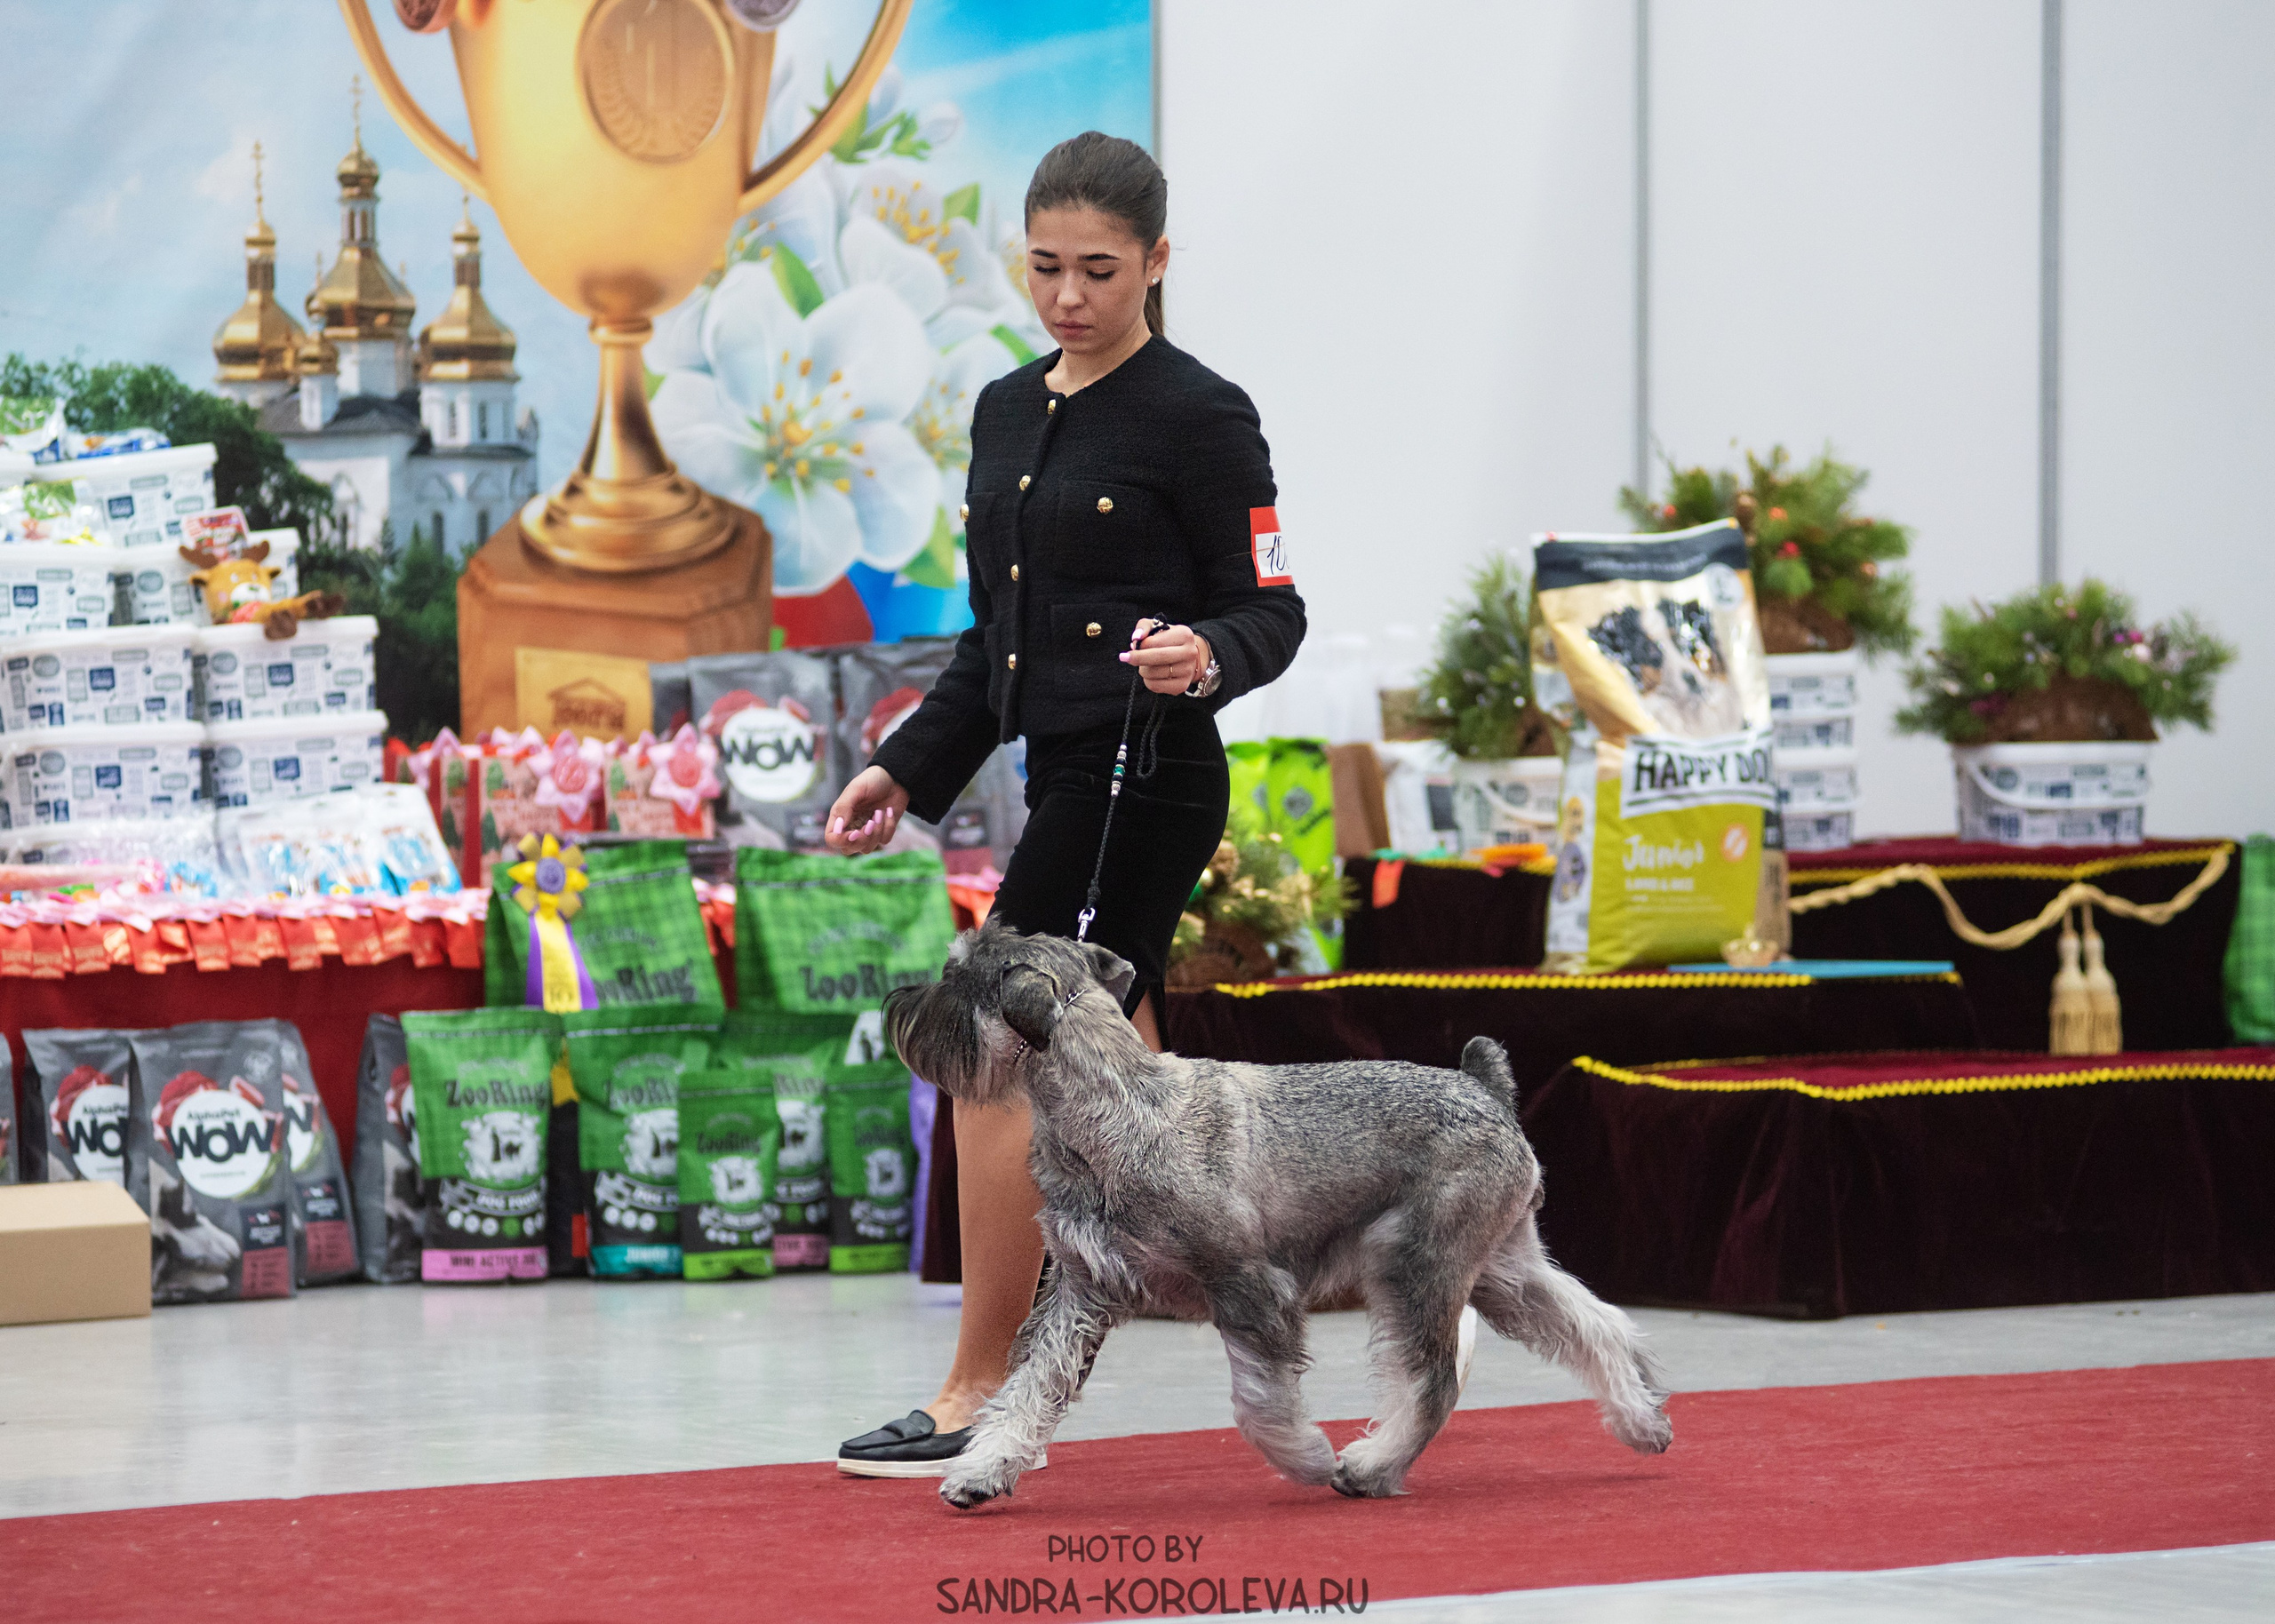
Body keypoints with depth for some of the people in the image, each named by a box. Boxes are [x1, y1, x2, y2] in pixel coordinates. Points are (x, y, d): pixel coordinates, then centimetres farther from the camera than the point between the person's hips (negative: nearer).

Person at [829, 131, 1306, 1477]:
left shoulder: (1198, 417, -9)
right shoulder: (1008, 413, 14)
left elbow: (1273, 610, -8)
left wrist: (1204, 656, -29)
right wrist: (911, 769, 17)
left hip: (1146, 783, -9)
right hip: (1066, 779, 9)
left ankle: (978, 1401, -2)